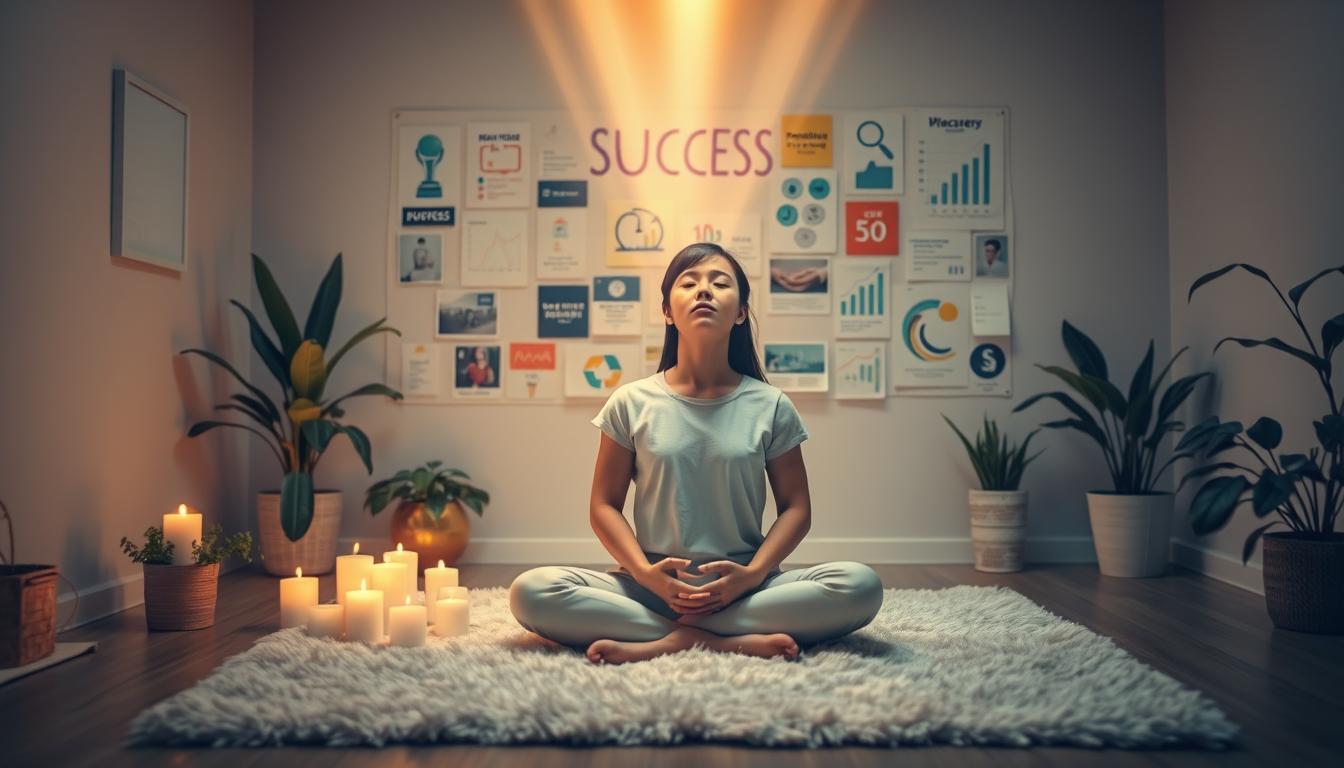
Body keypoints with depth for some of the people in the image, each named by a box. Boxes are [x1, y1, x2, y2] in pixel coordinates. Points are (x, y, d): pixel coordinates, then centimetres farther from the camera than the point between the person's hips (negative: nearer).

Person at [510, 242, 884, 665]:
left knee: (861, 584, -26)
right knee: (530, 591, -26)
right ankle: (736, 640, -25)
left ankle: (658, 643, -23)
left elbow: (795, 507, 4)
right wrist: (646, 574, -14)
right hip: (652, 588, 0)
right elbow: (604, 506, 3)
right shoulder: (632, 404, 2)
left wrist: (752, 575, -13)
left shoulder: (771, 407, 3)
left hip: (743, 588, 1)